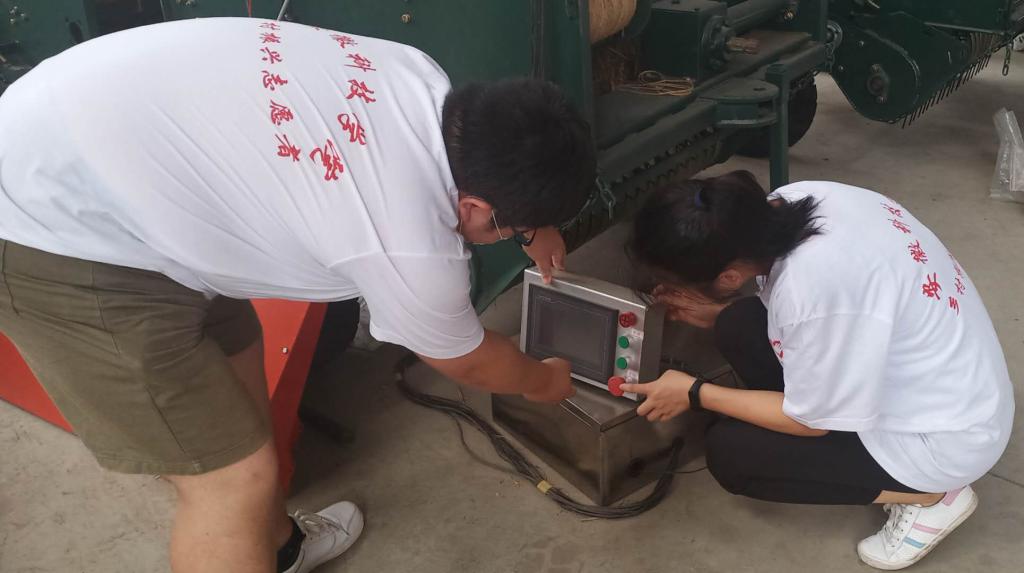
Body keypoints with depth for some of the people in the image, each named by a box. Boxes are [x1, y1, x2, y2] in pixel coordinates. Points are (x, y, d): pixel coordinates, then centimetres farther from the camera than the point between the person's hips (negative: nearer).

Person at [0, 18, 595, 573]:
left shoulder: (421, 81, -3)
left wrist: (534, 227, 35)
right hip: (55, 240, -10)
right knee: (236, 474, -3)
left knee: (238, 356, 23)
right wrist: (544, 382, 19)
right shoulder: (412, 245, -24)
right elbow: (465, 361, -1)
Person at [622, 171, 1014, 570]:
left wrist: (696, 394, -10)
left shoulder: (815, 286, -36)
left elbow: (814, 421, -18)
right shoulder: (786, 205, -14)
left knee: (730, 452, -6)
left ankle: (930, 496, 4)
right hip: (921, 371, 8)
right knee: (739, 328, -3)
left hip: (945, 436, -8)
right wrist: (714, 313, 1)